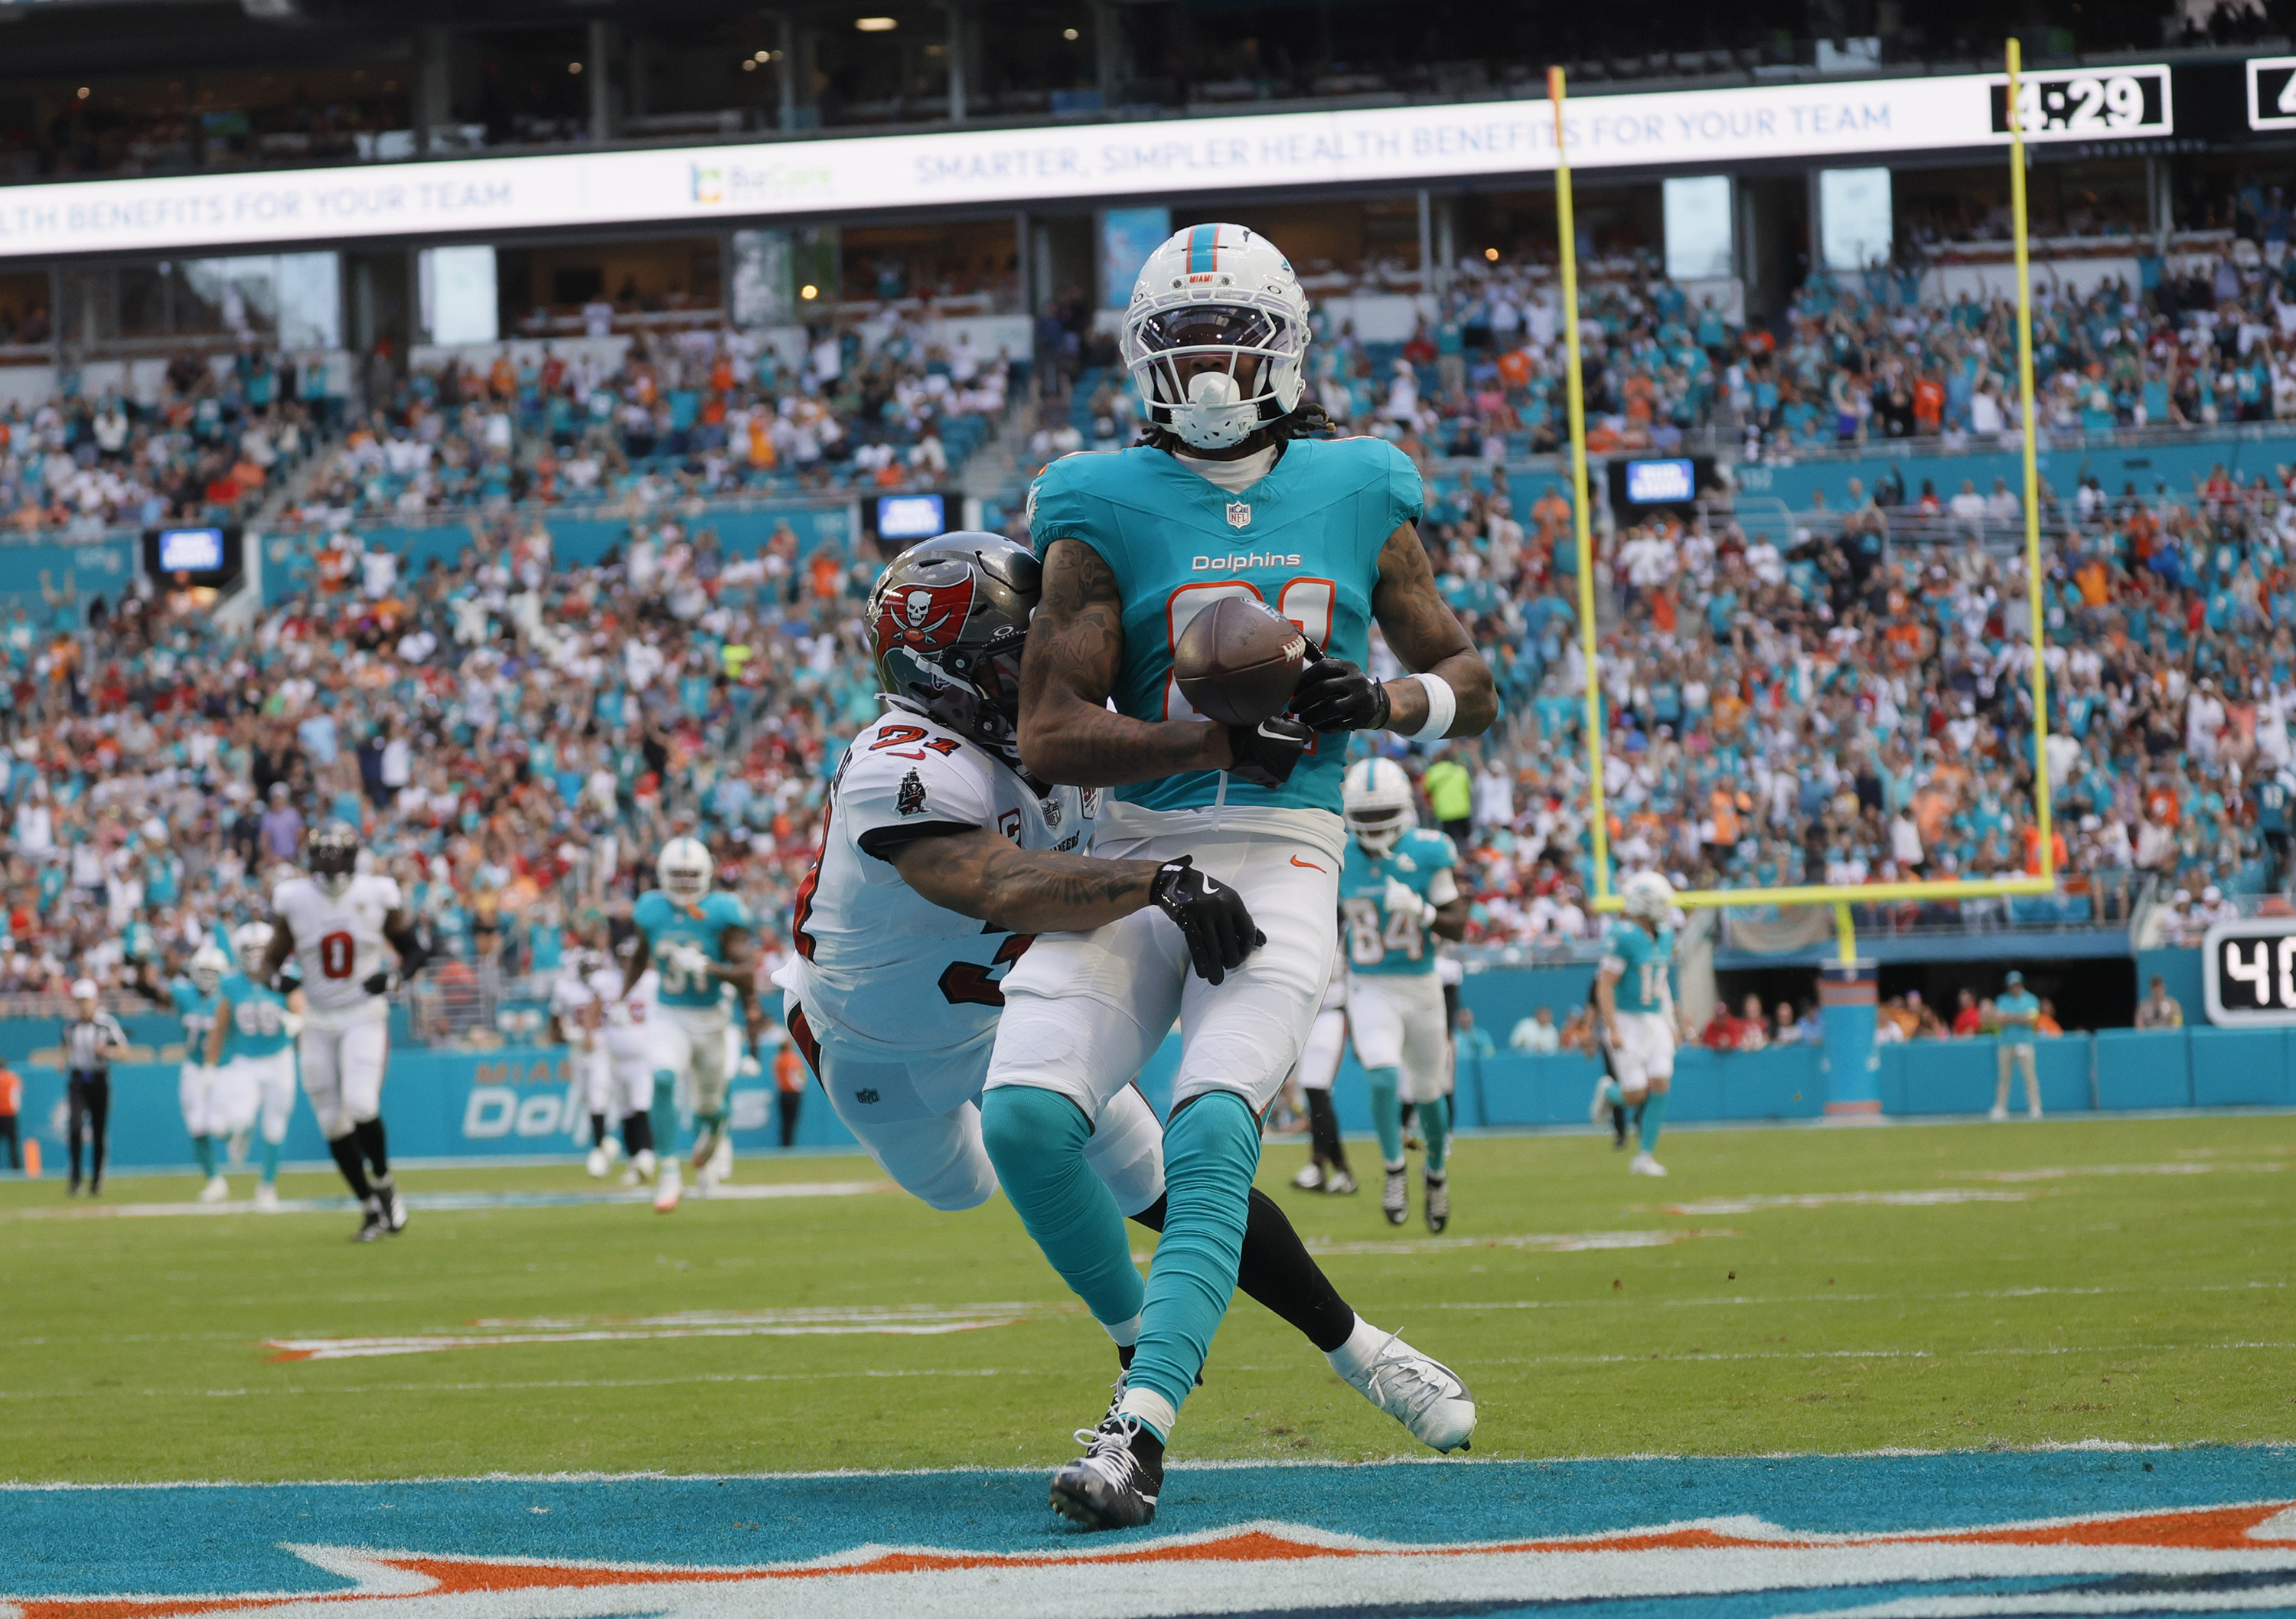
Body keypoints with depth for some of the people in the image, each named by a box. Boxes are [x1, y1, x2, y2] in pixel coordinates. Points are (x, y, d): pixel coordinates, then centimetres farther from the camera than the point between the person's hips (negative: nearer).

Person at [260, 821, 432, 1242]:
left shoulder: (376, 895, -5)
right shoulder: (294, 900, -3)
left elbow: (412, 950, 4)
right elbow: (270, 962, 4)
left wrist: (395, 977, -16)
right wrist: (276, 980, -18)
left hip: (364, 1018, -2)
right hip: (318, 1023, 2)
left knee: (361, 1105, -21)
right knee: (334, 1124, 3)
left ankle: (383, 1183, 4)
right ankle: (371, 1208, 17)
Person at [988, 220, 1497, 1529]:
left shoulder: (1356, 499, 8)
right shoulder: (1108, 512, 2)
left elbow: (1473, 683, 16)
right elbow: (1052, 734, -6)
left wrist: (1383, 703, -7)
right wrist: (1226, 739, -17)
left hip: (1281, 862, -1)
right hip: (1133, 861, 1)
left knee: (1213, 1133, -22)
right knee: (1026, 1115, -16)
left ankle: (1139, 1433, -29)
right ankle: (1156, 1339, 11)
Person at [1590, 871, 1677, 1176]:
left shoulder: (1665, 936, 8)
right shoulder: (1624, 937, -17)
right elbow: (1605, 986, -18)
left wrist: (1670, 1023, 19)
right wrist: (1613, 1030, -23)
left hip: (1655, 1021, 7)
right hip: (1626, 1021, -7)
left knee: (1660, 1085, -7)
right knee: (1636, 1094, -8)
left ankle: (1644, 1155, 2)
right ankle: (1608, 1092, 29)